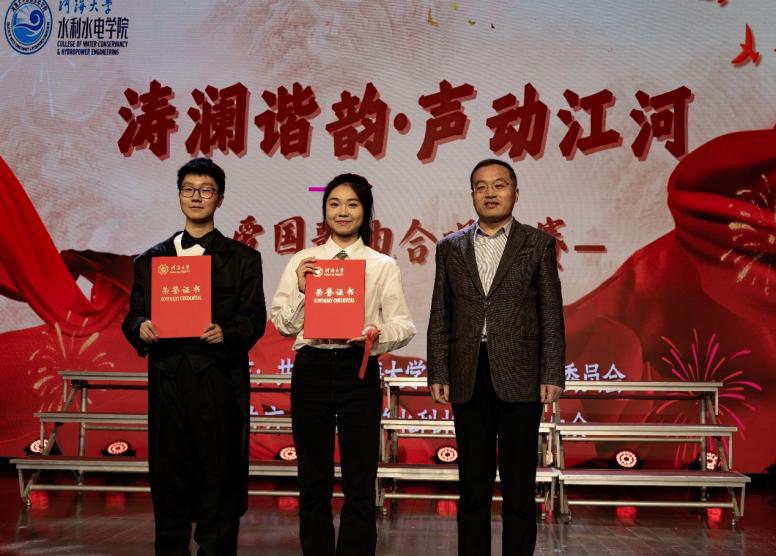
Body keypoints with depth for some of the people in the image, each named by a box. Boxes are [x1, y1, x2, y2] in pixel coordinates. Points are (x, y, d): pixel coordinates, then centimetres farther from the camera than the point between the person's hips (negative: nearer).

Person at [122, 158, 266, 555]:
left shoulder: (241, 258, 9)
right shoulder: (151, 259, 15)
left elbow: (254, 318, 1)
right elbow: (134, 316, 11)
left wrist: (227, 332, -19)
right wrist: (140, 327, -12)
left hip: (219, 378, -2)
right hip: (167, 378, 2)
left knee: (219, 477, 0)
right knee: (168, 477, 5)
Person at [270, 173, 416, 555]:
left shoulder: (383, 266, 6)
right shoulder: (303, 261, 9)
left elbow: (404, 325, -1)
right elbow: (282, 324, 6)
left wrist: (376, 334, -20)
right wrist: (301, 290, -9)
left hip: (359, 369, -1)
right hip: (312, 368, 1)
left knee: (360, 481, 3)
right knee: (313, 480, 10)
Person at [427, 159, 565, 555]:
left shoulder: (538, 244, 4)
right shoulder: (451, 247, 10)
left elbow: (552, 315, 1)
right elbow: (440, 318, 9)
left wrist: (552, 375, -6)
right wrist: (437, 375, 1)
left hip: (519, 376, -2)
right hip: (468, 377, 2)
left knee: (519, 482, 4)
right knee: (473, 481, 9)